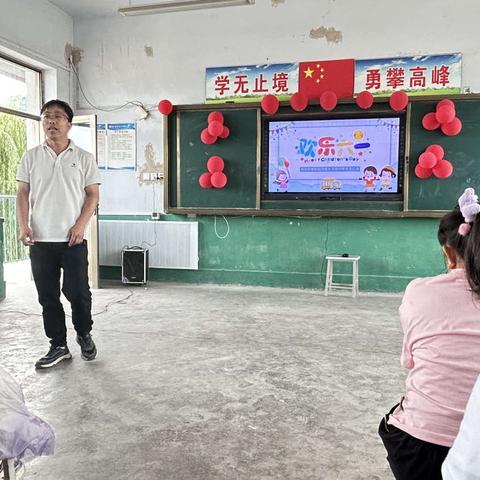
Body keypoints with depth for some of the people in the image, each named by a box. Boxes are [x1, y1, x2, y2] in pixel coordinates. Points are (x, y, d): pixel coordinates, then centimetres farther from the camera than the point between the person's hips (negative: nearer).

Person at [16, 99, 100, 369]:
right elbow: (23, 193, 7)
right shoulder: (31, 157, 8)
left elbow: (93, 194, 1)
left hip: (73, 239, -2)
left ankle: (84, 334, 27)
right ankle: (59, 346, 20)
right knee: (47, 295, 7)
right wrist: (23, 226, -6)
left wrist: (80, 224, -11)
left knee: (78, 292, 1)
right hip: (40, 240, 3)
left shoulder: (84, 158, 3)